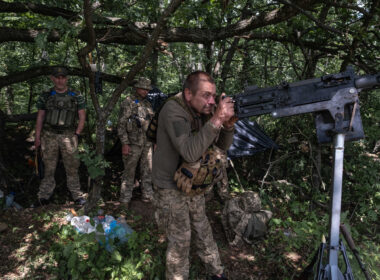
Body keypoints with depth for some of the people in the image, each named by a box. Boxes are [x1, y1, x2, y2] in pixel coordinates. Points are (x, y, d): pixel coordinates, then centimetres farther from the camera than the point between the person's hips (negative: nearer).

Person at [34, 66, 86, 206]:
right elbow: (40, 117, 8)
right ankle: (44, 196, 16)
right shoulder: (45, 96, 6)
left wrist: (76, 134, -3)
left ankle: (77, 195, 12)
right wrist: (37, 137, 4)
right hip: (49, 135, 1)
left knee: (72, 167, 3)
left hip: (68, 136, -1)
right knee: (49, 167, 5)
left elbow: (82, 118, 5)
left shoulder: (76, 97, 3)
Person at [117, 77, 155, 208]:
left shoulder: (147, 104, 14)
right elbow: (121, 124, -12)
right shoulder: (128, 102, -8)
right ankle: (125, 199, 13)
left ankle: (147, 196, 24)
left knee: (147, 171, 12)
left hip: (147, 144, 7)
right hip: (133, 143, -6)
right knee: (129, 172, 2)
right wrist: (124, 143, -17)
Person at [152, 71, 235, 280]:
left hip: (193, 187, 7)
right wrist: (216, 120, -38)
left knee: (203, 231, 21)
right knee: (180, 241, 5)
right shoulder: (173, 111, -26)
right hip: (171, 189, -7)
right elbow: (189, 152, -37)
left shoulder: (204, 111, -4)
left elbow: (223, 145, 2)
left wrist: (228, 124, -18)